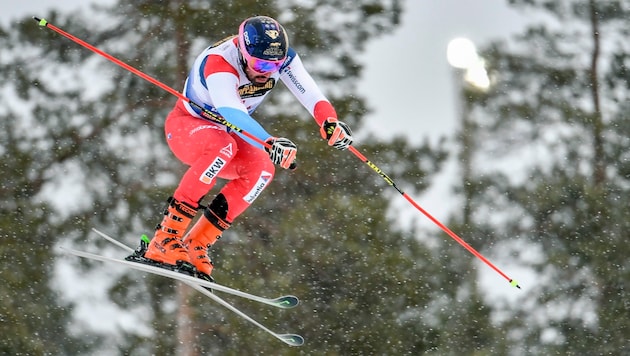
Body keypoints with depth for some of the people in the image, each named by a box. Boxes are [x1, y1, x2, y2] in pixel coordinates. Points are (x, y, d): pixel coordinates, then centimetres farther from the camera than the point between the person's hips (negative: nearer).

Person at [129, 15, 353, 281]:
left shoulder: (279, 57, -18)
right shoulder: (218, 64, -36)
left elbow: (308, 91, -29)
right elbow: (232, 113, -51)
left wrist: (330, 122, -50)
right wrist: (270, 144, -67)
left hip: (226, 132, 6)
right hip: (186, 125, -6)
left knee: (261, 168, -24)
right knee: (223, 146, -38)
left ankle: (195, 247, -16)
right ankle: (165, 239, -33)